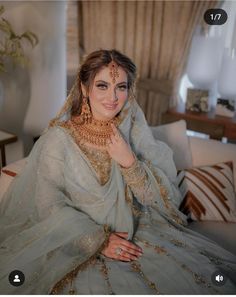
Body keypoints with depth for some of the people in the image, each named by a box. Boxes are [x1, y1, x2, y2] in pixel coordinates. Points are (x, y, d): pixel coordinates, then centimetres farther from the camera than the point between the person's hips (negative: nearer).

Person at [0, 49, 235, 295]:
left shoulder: (135, 129, -4)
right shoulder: (59, 138, -13)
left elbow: (162, 197, -5)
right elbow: (50, 207, -11)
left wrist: (130, 162, -21)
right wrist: (98, 240, -19)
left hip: (135, 228, 3)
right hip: (79, 240, -2)